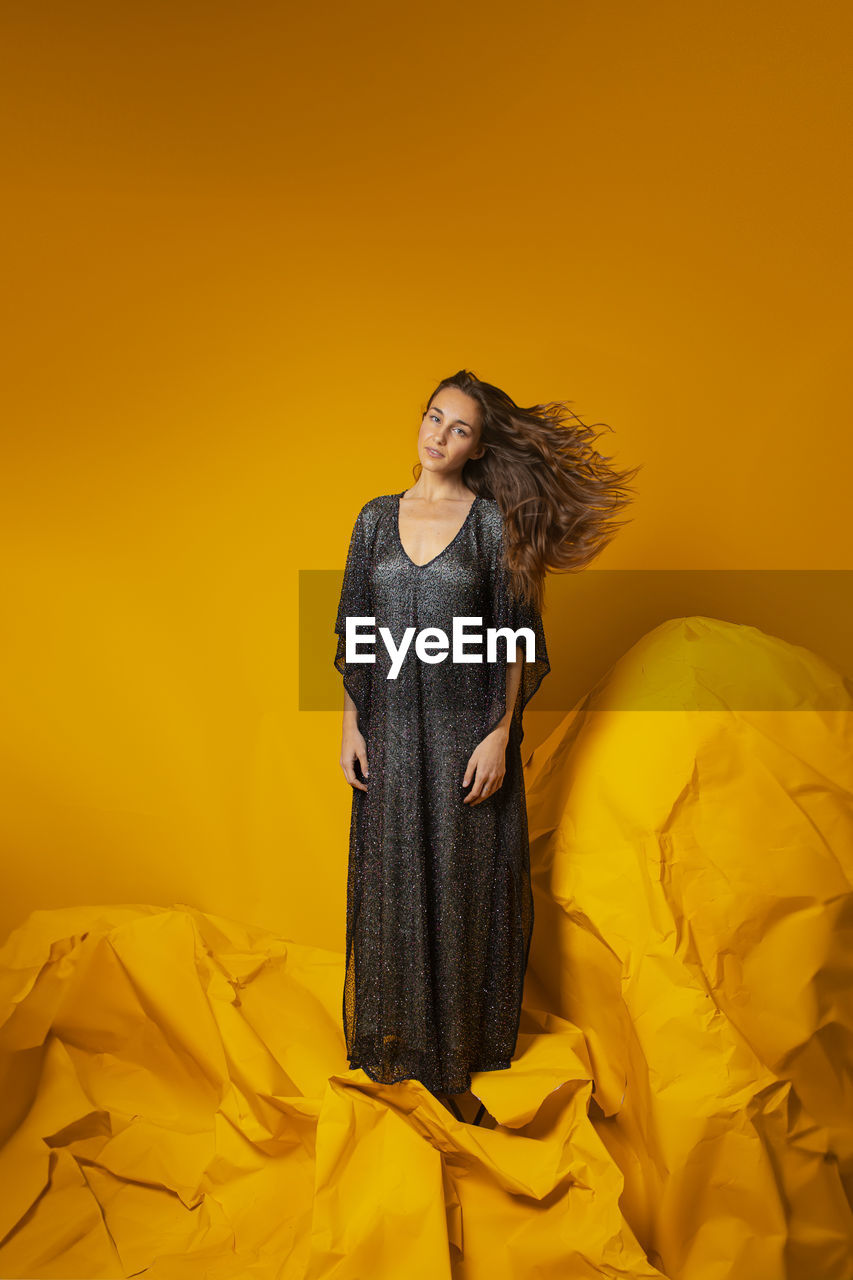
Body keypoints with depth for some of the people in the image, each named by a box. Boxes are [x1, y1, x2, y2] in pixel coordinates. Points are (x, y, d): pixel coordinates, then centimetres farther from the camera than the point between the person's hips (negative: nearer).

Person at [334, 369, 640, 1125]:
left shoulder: (494, 523, -6)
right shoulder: (377, 517, 6)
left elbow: (516, 639, -7)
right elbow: (355, 629, 8)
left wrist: (499, 735, -12)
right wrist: (351, 723, 5)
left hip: (465, 729, -3)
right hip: (392, 726, 4)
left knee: (463, 877, 8)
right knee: (393, 874, 13)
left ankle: (462, 1035, 28)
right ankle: (395, 1031, 33)